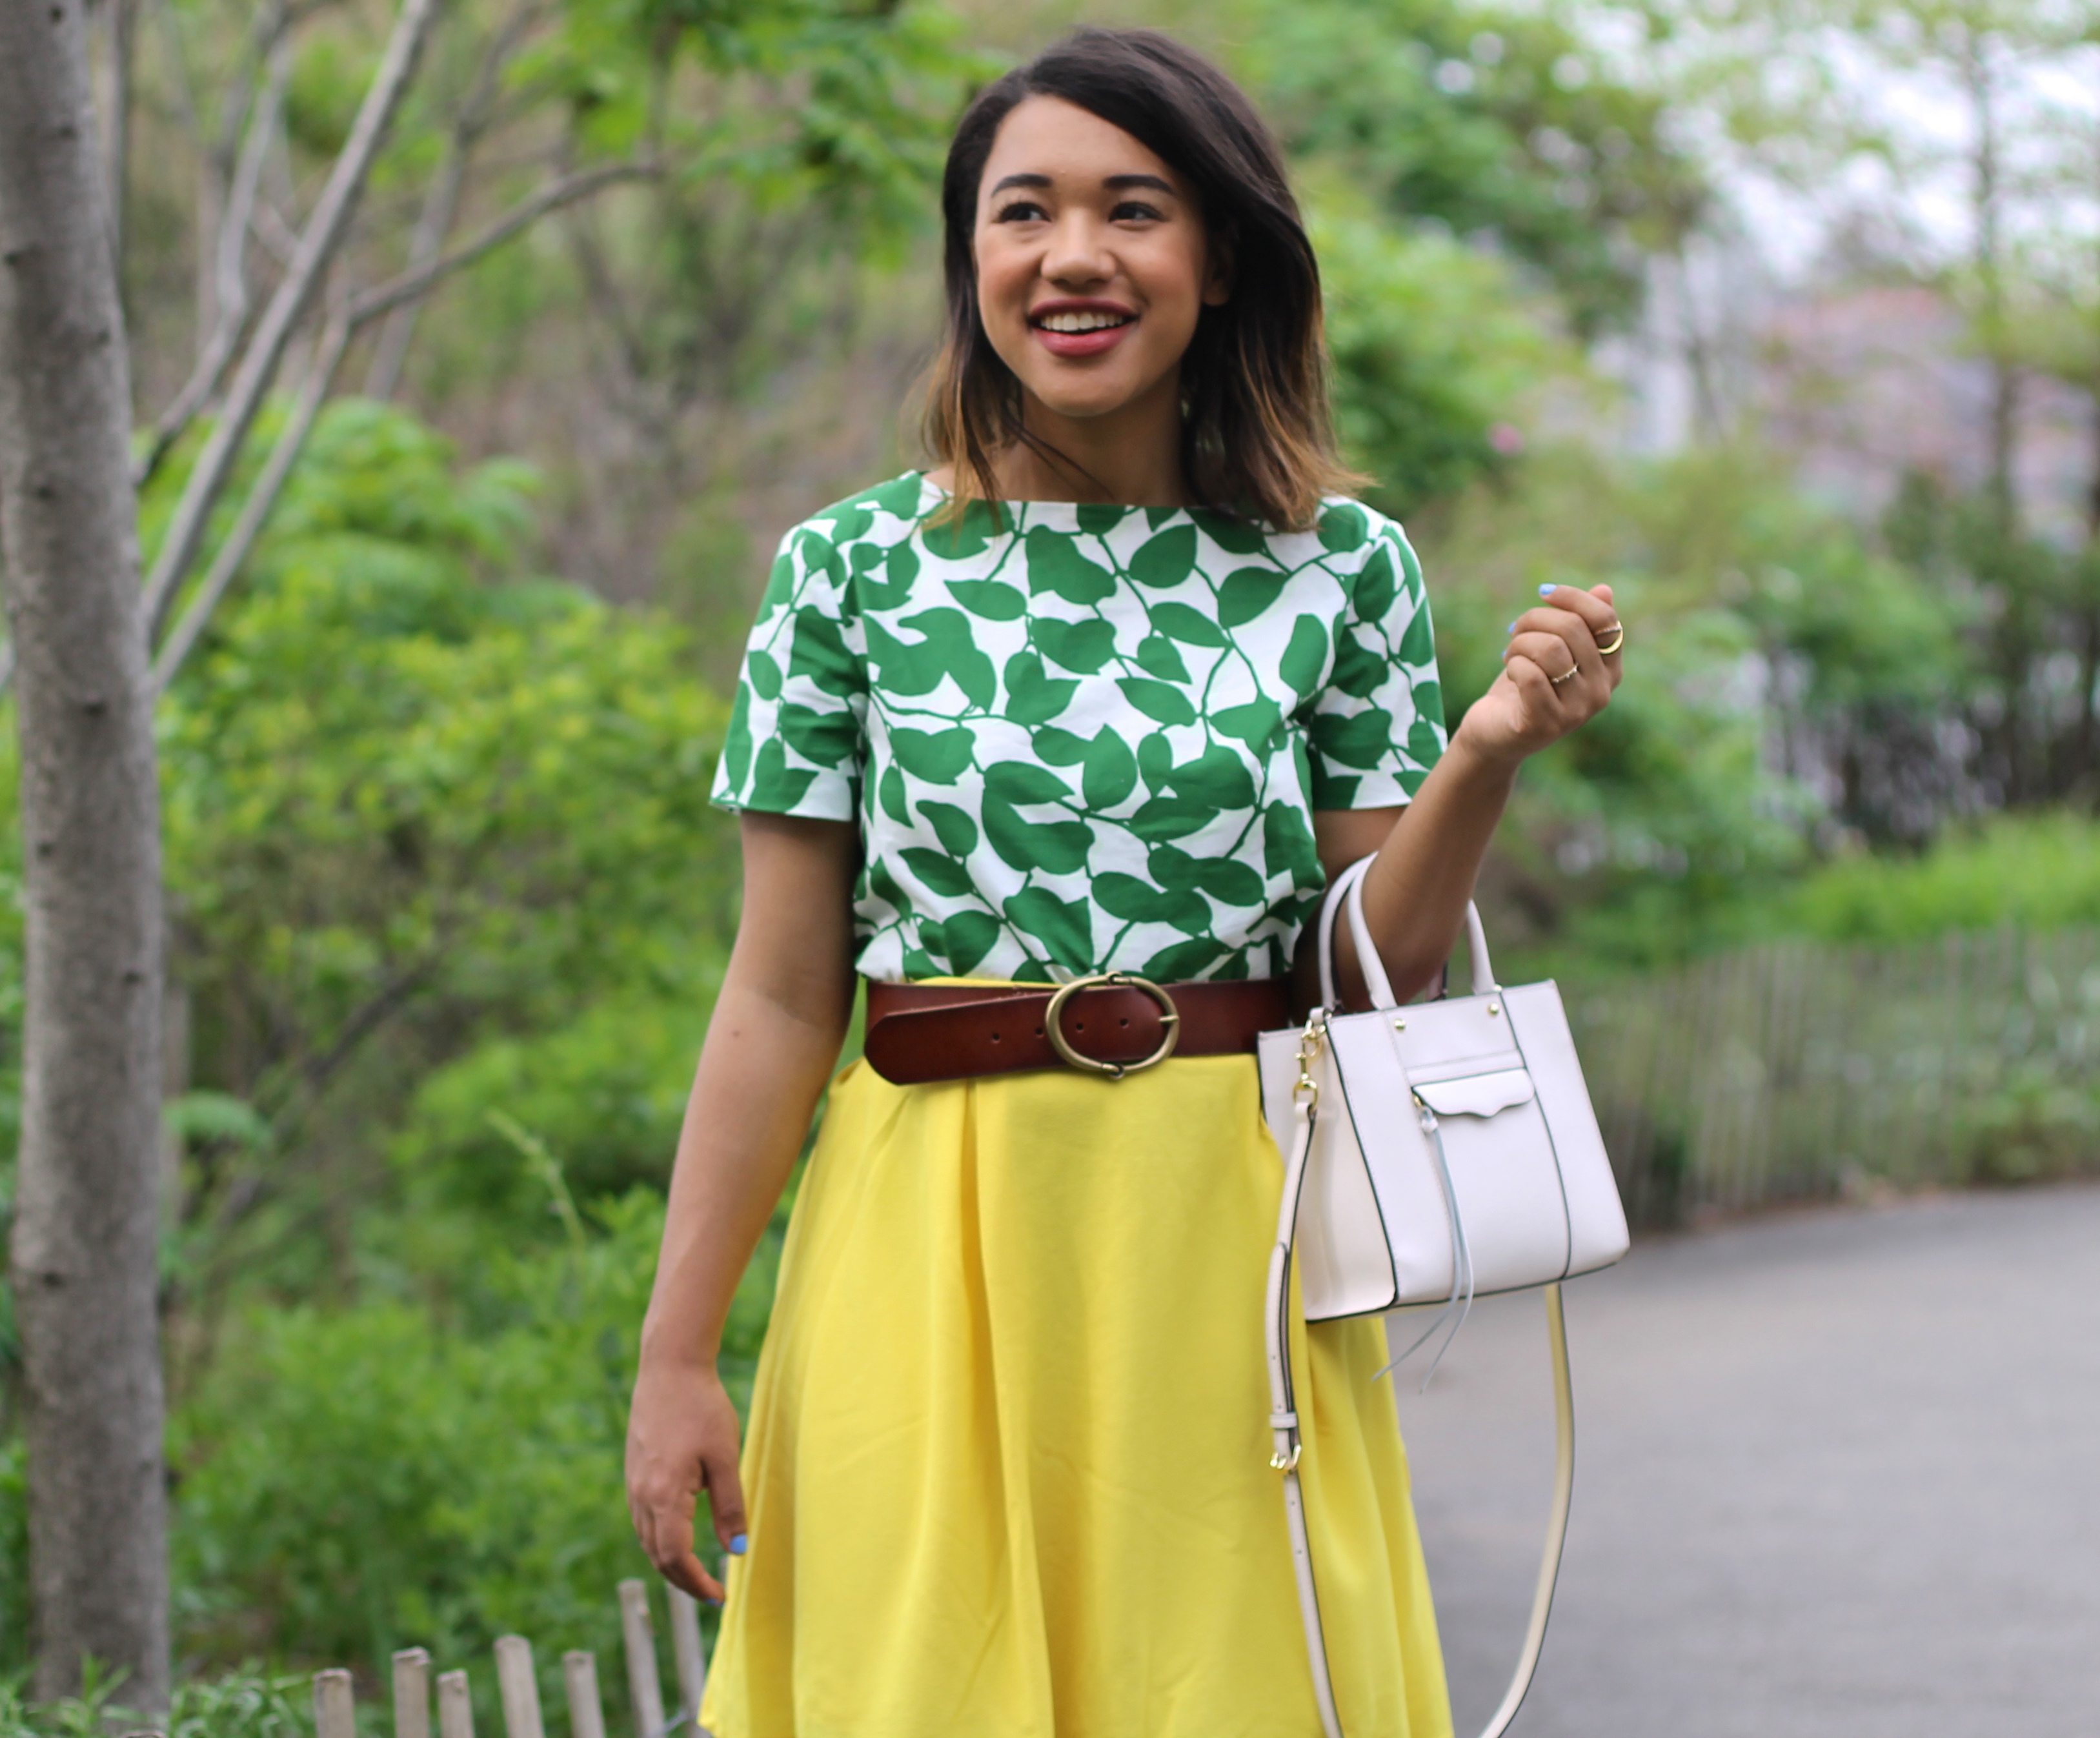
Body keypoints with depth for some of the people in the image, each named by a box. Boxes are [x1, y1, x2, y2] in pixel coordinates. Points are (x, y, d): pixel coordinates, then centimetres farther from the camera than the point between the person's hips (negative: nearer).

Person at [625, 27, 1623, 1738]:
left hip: (1229, 1262, 1)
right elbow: (781, 994, 2)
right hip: (931, 1257, 0)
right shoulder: (853, 568, 2)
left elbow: (1379, 968, 3)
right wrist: (677, 1355, -1)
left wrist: (1485, 756, -13)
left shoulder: (1340, 568, 4)